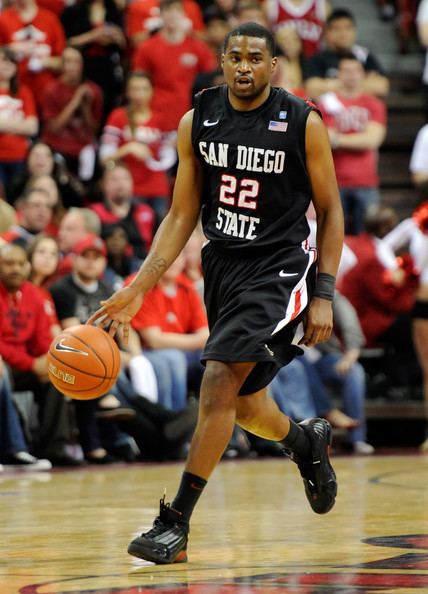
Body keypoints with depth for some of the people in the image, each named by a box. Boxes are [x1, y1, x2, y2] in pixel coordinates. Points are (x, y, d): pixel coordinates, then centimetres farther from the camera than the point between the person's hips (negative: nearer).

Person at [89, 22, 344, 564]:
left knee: (219, 382, -19)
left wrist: (323, 296, -11)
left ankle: (175, 527, -15)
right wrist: (138, 287, -4)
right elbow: (182, 216, 5)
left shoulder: (302, 123, -11)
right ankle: (307, 442, 51)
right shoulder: (197, 121, -1)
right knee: (241, 402, 16)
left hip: (279, 267, -5)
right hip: (223, 264, 5)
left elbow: (330, 211, -4)